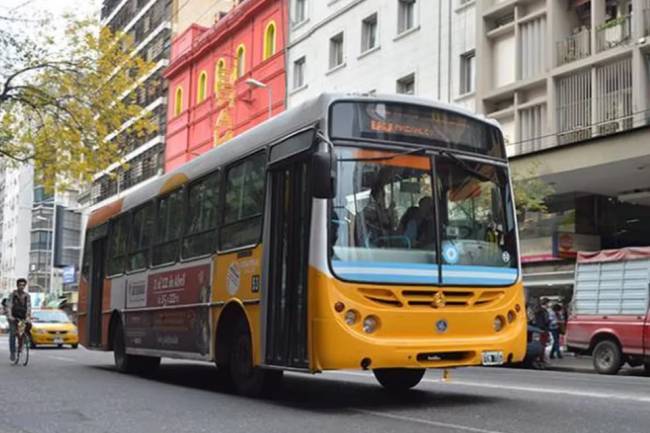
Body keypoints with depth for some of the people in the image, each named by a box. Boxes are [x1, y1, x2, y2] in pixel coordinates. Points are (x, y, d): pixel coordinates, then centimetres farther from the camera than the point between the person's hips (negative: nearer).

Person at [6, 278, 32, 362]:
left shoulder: (27, 296, 1)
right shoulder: (12, 295, -5)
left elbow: (29, 307, -7)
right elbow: (9, 306, -12)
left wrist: (28, 317, -21)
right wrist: (9, 316, -26)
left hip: (23, 317, 2)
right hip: (13, 317, -2)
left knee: (29, 325, -22)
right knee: (12, 334, -12)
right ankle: (12, 352, -4)